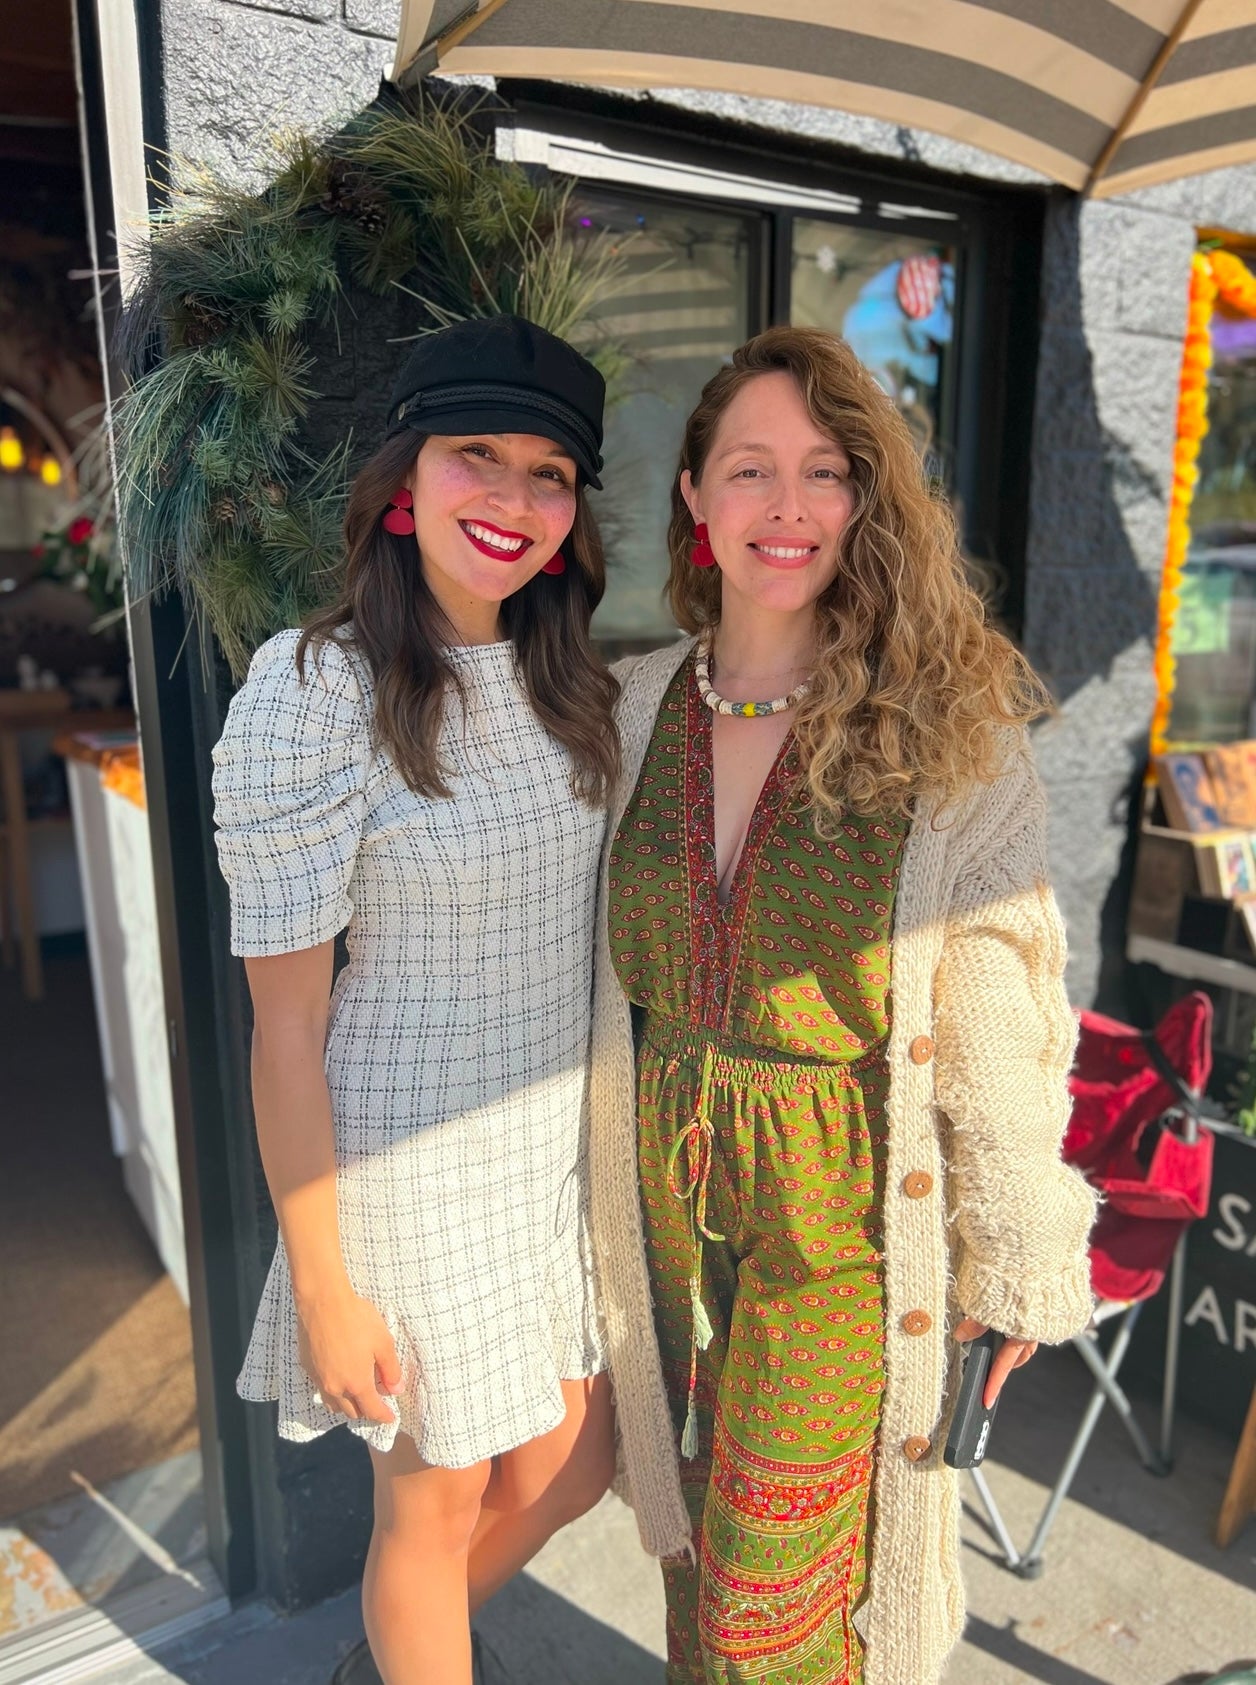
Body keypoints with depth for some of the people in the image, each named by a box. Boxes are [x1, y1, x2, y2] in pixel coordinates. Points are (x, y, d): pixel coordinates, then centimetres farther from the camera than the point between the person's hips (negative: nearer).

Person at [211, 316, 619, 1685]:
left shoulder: (568, 678, 0)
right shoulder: (314, 692, -20)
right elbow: (284, 1027, -16)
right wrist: (324, 1288, -12)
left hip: (565, 1138, 7)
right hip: (416, 1160, -6)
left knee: (569, 1466, 24)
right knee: (435, 1504, 17)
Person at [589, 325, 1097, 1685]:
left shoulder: (949, 728, -14)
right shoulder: (644, 705, -2)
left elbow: (1000, 1011, -11)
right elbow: (617, 974, 7)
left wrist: (1018, 1256, -5)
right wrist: (601, 1172, 12)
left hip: (844, 1210, -4)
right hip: (668, 1190, 4)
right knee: (696, 1518, 24)